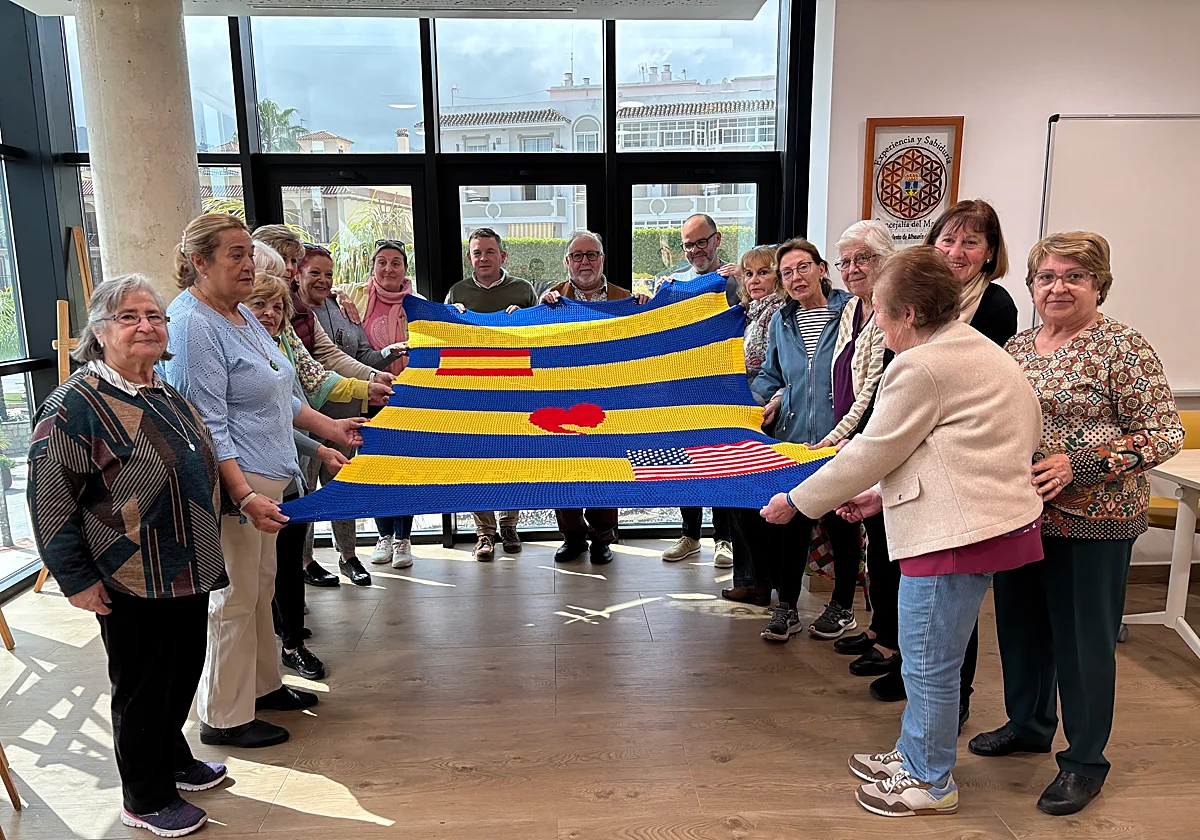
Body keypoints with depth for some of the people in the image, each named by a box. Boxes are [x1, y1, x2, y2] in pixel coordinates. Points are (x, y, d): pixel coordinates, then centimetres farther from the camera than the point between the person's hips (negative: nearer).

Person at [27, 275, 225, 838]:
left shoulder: (166, 395, 8)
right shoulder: (74, 405, -17)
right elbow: (49, 502, -16)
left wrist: (208, 559, 23)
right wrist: (77, 579, -15)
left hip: (189, 574, 8)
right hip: (133, 586, -7)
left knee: (183, 675, 21)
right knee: (142, 687, 10)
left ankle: (172, 759, 44)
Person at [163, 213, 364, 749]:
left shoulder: (241, 314, 13)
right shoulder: (192, 324, -17)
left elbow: (275, 396, 23)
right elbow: (207, 424, -23)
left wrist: (328, 427, 20)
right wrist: (244, 496, -27)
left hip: (263, 479, 10)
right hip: (232, 484, -10)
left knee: (260, 586, 19)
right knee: (234, 598, 1)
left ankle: (262, 685, 35)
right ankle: (224, 719, 16)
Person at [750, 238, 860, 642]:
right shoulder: (781, 321, 11)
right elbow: (769, 375, 21)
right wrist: (757, 402, 1)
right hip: (793, 439, 4)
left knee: (841, 522, 11)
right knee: (793, 522, 8)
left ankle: (842, 606, 29)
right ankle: (786, 607, 22)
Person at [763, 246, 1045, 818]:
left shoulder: (922, 366, -17)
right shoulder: (976, 350, 15)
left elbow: (871, 453, -13)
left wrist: (797, 502, -2)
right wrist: (884, 495, 19)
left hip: (956, 533, -10)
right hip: (982, 522, 11)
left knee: (929, 663, 5)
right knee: (928, 658, 21)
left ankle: (930, 783, 22)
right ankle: (913, 756, 37)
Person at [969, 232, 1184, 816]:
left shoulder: (1122, 347, -10)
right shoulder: (1016, 348, 9)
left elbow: (1165, 433, -13)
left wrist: (1079, 466, -22)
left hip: (1091, 524, -6)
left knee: (1082, 636, 5)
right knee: (1021, 624, 17)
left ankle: (1084, 760, 23)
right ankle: (1028, 724, 39)